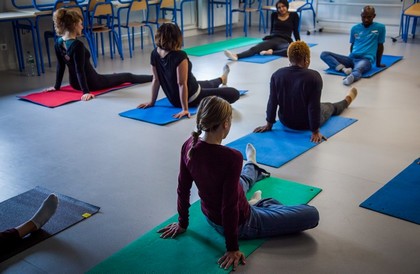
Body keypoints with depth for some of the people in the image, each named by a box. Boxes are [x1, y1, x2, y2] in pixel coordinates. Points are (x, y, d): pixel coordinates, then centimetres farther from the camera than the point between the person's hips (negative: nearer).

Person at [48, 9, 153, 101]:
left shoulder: (58, 43, -5)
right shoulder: (77, 45, -30)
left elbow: (60, 66, 4)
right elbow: (80, 70, -31)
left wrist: (57, 86, 12)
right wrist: (86, 92, -30)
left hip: (75, 83, 9)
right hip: (91, 83, -8)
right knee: (128, 77, 10)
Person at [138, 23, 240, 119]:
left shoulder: (155, 54, -8)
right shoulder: (180, 56, -30)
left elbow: (156, 80, -1)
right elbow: (182, 84, -29)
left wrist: (152, 102, 8)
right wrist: (185, 109, -24)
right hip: (192, 99, -8)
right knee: (234, 94, -1)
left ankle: (222, 79, 65)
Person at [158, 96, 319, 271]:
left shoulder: (189, 146, -14)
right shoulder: (231, 157, -33)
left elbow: (183, 188, -2)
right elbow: (230, 205, -28)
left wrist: (183, 223, 11)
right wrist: (232, 248, -17)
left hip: (210, 218, 7)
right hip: (240, 224, -7)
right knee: (311, 215, 5)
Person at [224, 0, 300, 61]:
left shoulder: (294, 15, 9)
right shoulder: (274, 15, 15)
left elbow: (295, 30, 14)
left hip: (285, 41, -1)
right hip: (272, 39, 2)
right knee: (255, 48, -31)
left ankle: (271, 52, -37)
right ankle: (236, 55, -55)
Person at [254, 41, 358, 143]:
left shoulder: (277, 75, -14)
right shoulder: (313, 76, -26)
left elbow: (272, 102, -9)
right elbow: (314, 107, -25)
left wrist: (269, 125, -1)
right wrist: (315, 132, -19)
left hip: (285, 122, 3)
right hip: (306, 124, -3)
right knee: (331, 107, 29)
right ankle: (347, 101, 60)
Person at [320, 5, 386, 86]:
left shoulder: (380, 27, 4)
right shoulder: (355, 28, 13)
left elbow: (380, 46, 11)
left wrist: (378, 63, 16)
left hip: (366, 59, -5)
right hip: (352, 58, 5)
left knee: (357, 69, -44)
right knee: (324, 54, -13)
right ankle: (343, 68, -35)